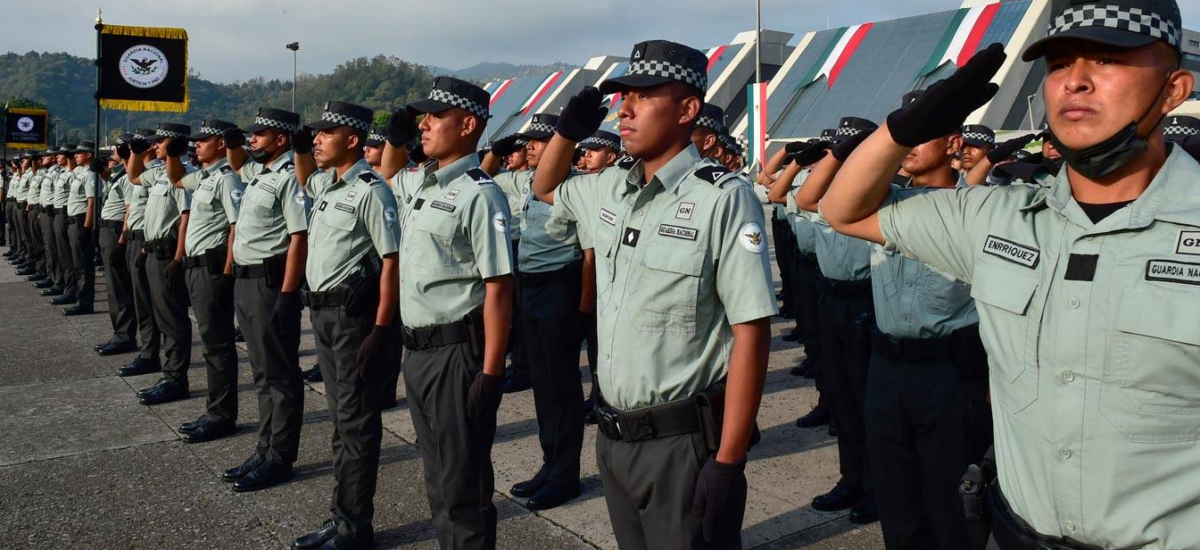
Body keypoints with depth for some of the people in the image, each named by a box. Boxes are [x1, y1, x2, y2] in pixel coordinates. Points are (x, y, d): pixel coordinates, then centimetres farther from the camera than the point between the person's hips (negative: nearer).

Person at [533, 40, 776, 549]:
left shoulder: (723, 198, -15)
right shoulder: (610, 188, 5)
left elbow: (751, 332, -17)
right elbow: (545, 187, 27)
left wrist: (728, 461, -18)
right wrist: (568, 129, 5)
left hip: (685, 443, -7)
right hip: (613, 436, 7)